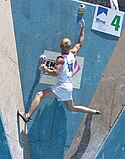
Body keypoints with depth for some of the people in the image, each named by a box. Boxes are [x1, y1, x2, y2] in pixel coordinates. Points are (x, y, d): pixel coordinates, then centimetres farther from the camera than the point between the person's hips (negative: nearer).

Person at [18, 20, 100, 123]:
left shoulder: (61, 59, -11)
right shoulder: (73, 54, 8)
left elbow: (55, 73, -21)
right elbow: (80, 44, 24)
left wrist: (46, 70, -7)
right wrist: (82, 29, 31)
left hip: (62, 86, -8)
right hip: (69, 88, 8)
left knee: (39, 95, -14)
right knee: (72, 108, 25)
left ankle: (28, 116, -27)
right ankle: (94, 112, 27)